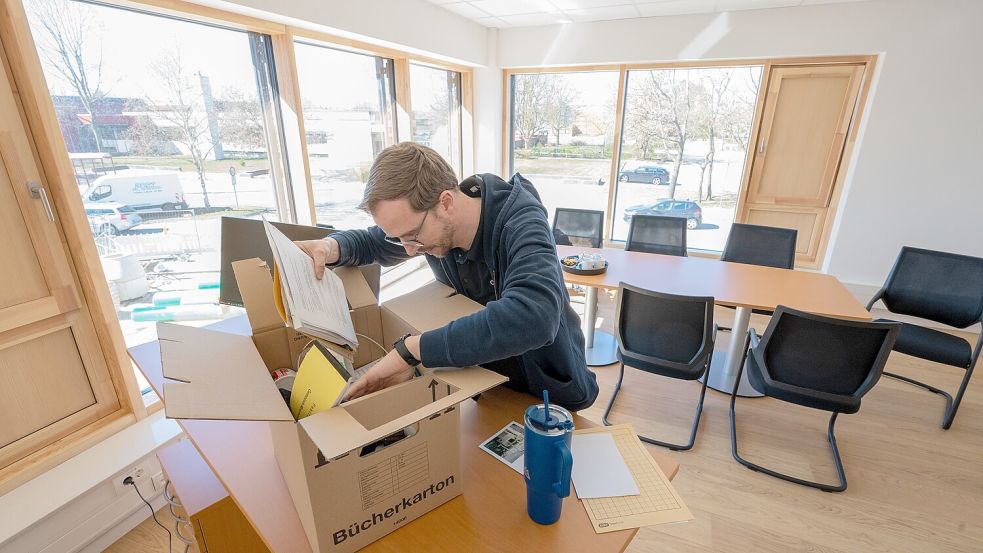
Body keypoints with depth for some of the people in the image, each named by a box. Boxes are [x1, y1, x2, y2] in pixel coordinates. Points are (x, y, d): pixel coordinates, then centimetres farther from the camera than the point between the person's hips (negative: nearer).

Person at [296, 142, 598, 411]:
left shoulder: (521, 223, -29)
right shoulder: (425, 222, -10)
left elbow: (533, 317, -47)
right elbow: (370, 242, 7)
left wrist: (411, 349, -42)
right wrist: (330, 247, -16)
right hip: (488, 382, 5)